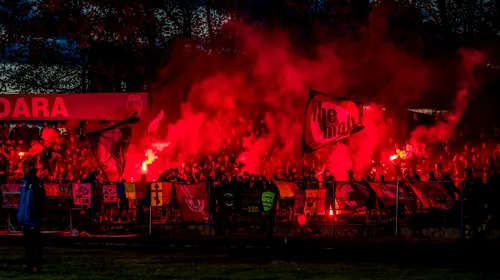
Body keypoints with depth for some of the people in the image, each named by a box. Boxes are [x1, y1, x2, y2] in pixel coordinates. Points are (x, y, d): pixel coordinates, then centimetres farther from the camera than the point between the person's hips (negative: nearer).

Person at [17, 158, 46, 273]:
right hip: (25, 217, 9)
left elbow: (40, 199, -18)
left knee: (35, 241, -5)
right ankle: (29, 263, 18)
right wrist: (20, 214, 18)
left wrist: (37, 214, -21)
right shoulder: (25, 181, 13)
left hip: (33, 218, -9)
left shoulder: (36, 182, -12)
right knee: (28, 241, 12)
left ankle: (37, 264, -3)